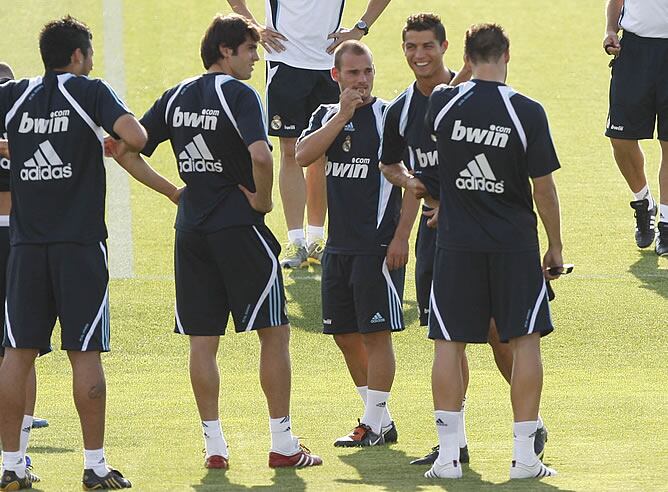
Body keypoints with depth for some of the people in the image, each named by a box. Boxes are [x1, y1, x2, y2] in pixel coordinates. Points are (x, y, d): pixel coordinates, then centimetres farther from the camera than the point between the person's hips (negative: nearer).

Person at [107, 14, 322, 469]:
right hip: (239, 226, -6)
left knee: (203, 339, 8)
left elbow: (126, 149, 10)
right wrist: (263, 200, -10)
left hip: (191, 228, 6)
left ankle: (214, 444, 8)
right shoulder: (239, 94, -10)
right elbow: (260, 154, -26)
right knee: (275, 331, 2)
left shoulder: (176, 97, 10)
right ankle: (284, 444, 2)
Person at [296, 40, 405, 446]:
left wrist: (401, 238, -12)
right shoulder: (327, 115, 12)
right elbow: (303, 155, -6)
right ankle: (381, 420, 19)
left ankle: (374, 424, 0)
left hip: (379, 246, -7)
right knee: (345, 334, 10)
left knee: (376, 332, -5)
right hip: (338, 245, 7)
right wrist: (343, 116, -12)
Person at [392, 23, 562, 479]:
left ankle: (448, 454, 5)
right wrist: (555, 247, 4)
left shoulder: (443, 103, -6)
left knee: (450, 343, 7)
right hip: (516, 245, -1)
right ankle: (525, 456, 3)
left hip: (457, 244, 1)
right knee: (525, 341, 5)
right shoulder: (528, 113, -10)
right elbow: (543, 188, -6)